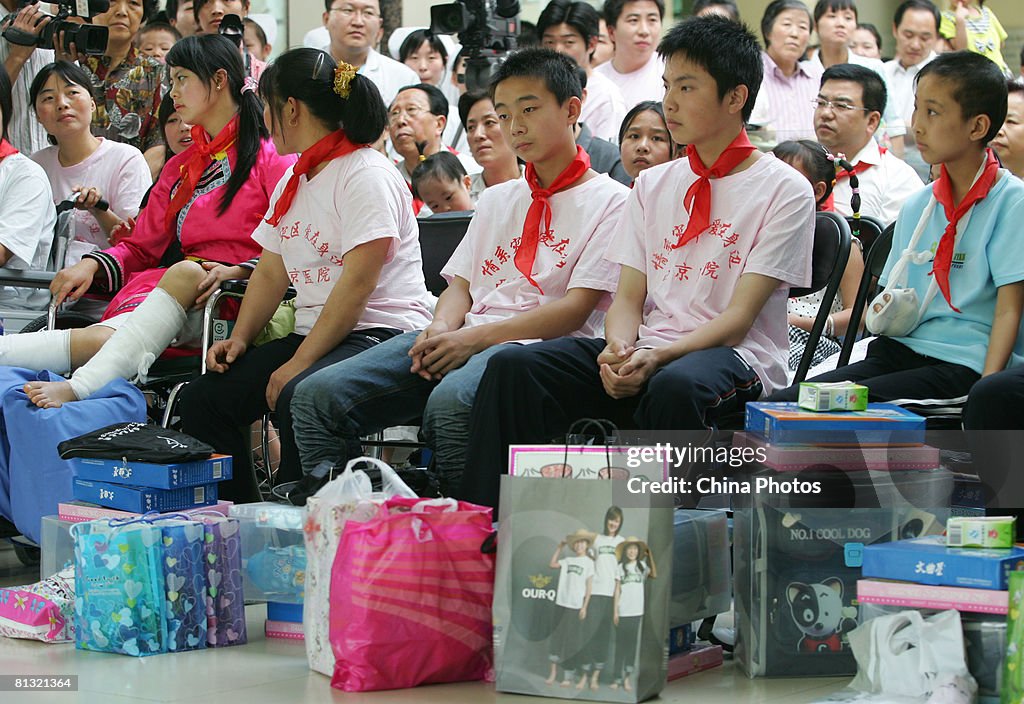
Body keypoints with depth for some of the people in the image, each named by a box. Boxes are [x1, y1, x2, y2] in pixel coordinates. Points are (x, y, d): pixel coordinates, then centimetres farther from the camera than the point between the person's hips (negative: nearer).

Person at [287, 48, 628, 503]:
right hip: (462, 341, 7)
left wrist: (475, 337, -15)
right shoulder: (496, 200, 28)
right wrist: (442, 329, -3)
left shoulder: (609, 202, 5)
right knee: (319, 395, -17)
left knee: (450, 403, -42)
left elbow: (575, 309, -6)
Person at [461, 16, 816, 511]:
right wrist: (617, 349, -12)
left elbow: (739, 316, -8)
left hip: (736, 358, -5)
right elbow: (628, 296, 12)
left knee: (675, 385, -41)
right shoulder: (653, 186, 17)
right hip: (645, 352, 6)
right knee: (515, 367, -17)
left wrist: (658, 357, -22)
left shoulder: (784, 191, -1)